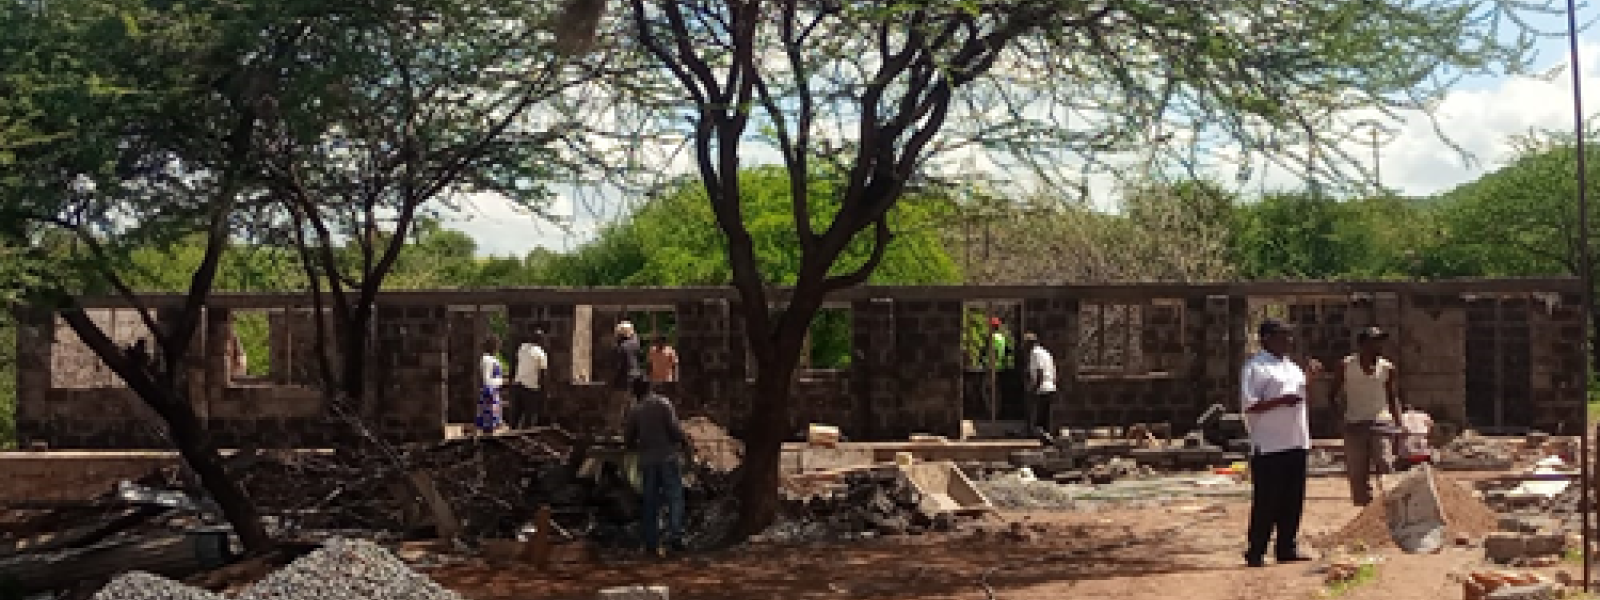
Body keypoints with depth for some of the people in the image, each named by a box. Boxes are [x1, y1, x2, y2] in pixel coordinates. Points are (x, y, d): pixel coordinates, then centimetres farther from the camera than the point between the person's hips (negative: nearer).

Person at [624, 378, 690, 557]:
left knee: (651, 502, 9)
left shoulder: (634, 411, 3)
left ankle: (651, 543, 9)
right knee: (674, 497, 2)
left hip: (647, 461, 3)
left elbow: (628, 440, 7)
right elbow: (675, 426, -14)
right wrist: (685, 442, 3)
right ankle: (675, 536, -11)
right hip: (668, 457, -3)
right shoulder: (662, 403, -7)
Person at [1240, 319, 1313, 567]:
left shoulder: (1292, 367, 18)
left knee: (1293, 500, 9)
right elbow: (1249, 406, -15)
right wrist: (1281, 400, -21)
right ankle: (1256, 552, 2)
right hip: (1269, 446, -8)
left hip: (1296, 444, 8)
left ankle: (1287, 548, 17)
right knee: (1266, 501, -5)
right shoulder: (1255, 367, -7)